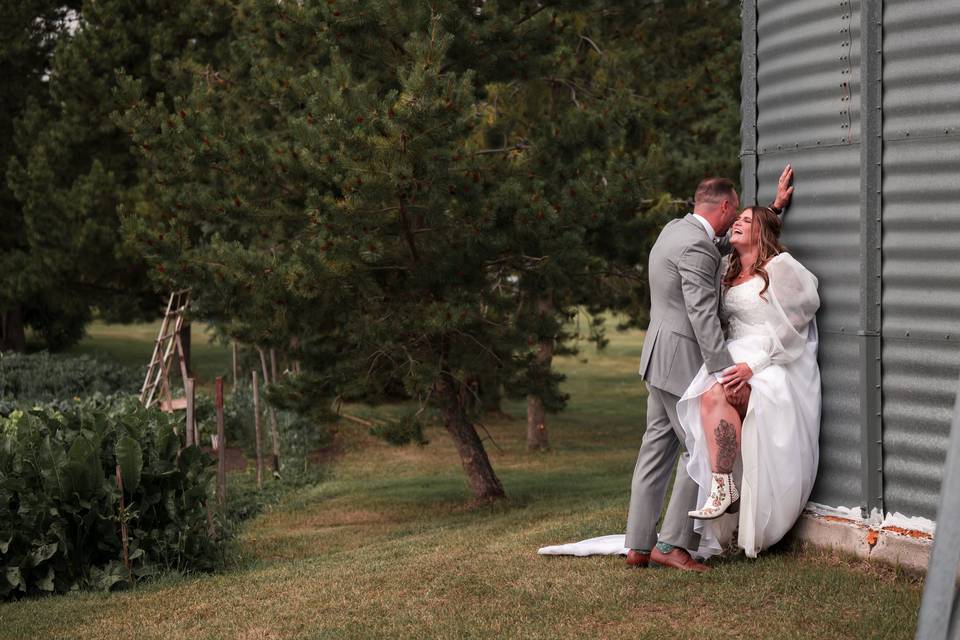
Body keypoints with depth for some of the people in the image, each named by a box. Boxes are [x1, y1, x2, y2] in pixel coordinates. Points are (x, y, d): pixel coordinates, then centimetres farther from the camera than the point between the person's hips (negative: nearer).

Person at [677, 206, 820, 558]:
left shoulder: (780, 267, -5)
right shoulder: (730, 271, 19)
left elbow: (788, 326, -11)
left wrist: (753, 364, -19)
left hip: (774, 366, -7)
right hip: (737, 357, 7)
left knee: (715, 394, -32)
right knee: (709, 398, -23)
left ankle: (724, 487, -30)